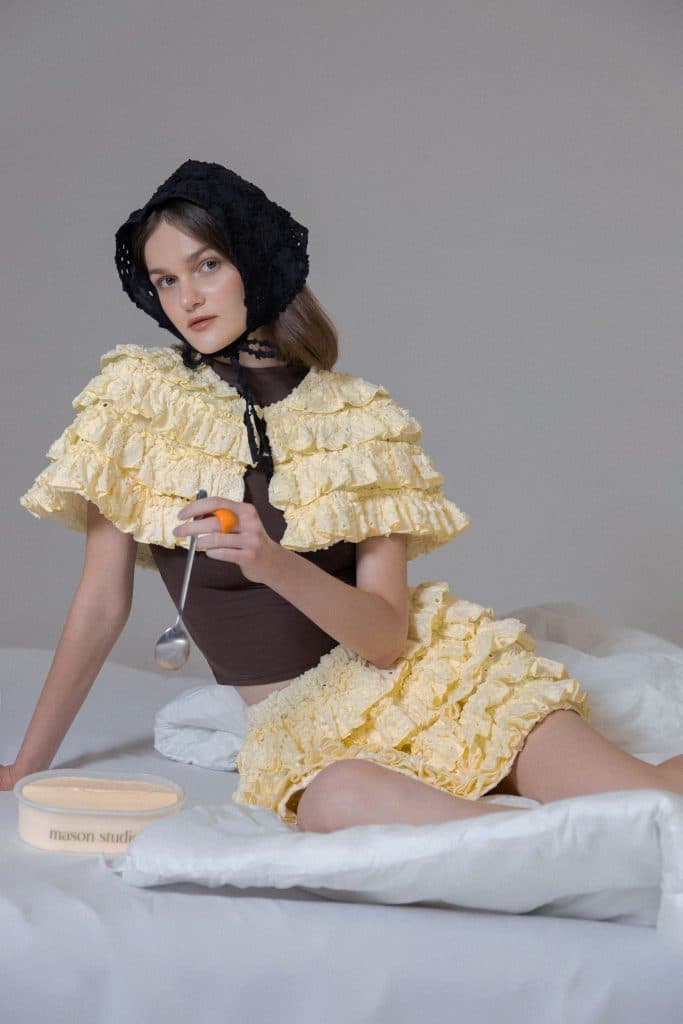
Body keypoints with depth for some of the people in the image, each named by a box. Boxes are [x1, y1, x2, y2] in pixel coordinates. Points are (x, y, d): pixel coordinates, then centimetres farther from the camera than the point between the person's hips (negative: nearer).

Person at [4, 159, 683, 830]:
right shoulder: (136, 395, -1)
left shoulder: (362, 417, -1)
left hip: (423, 672, 0)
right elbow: (101, 604, 3)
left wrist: (275, 564, -28)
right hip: (295, 720, 0)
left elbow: (386, 636, -10)